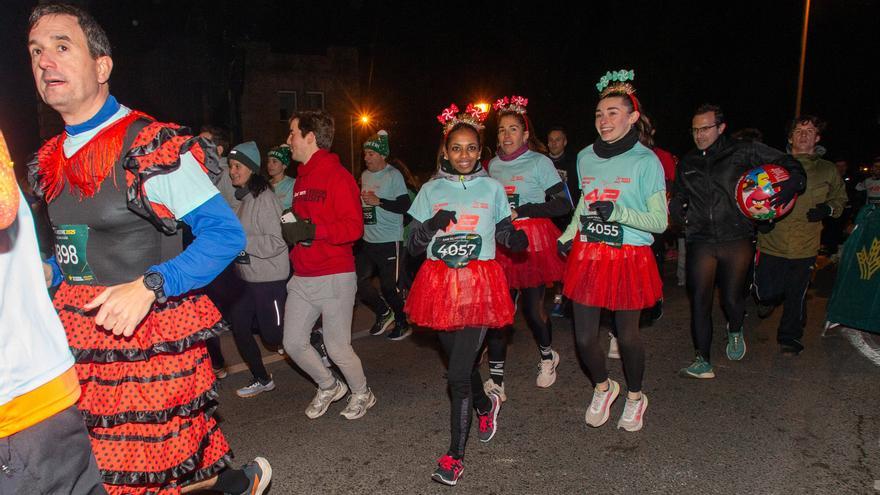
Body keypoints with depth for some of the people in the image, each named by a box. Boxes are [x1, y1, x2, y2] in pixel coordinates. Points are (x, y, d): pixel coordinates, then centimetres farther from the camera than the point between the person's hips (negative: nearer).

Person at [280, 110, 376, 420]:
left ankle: (362, 394, 29)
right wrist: (290, 229, 1)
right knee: (293, 342, 9)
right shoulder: (301, 177, 14)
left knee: (337, 347, 2)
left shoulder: (337, 176, -12)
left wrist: (311, 231, -26)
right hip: (302, 278, 8)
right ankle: (328, 387, 33)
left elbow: (353, 227, -21)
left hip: (335, 278, -8)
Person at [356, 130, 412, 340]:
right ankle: (383, 312, 26)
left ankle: (402, 324, 20)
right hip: (367, 240, 7)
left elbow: (405, 205, -17)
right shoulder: (365, 175, 13)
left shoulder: (393, 175, -9)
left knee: (389, 286, -1)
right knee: (358, 280, 5)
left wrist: (378, 201, -19)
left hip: (389, 241, -7)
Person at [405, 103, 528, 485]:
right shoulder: (431, 191, 6)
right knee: (461, 362, 17)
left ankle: (455, 456, 5)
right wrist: (432, 226, -15)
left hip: (479, 285, -2)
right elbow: (413, 246, 6)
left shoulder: (492, 188, 6)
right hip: (440, 285, 3)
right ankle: (486, 404, 50)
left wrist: (515, 239, -10)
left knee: (458, 374, -8)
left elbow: (504, 231, 13)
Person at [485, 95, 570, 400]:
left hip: (534, 243, -4)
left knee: (532, 307, 3)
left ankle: (547, 356, 34)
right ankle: (495, 380, 4)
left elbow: (564, 205, -7)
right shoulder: (493, 165, 12)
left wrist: (523, 210, -14)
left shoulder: (540, 163, -3)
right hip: (500, 244, 4)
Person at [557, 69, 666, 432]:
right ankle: (603, 388, 35)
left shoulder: (646, 161, -8)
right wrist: (568, 234, 11)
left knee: (627, 334, 8)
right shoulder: (585, 157, 6)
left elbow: (659, 221, -9)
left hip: (629, 258, -4)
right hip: (587, 255, 4)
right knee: (584, 336, 4)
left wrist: (617, 212, -23)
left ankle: (635, 396, 36)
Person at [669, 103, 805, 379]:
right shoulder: (687, 164, 13)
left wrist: (790, 188, -14)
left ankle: (735, 332, 39)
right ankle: (703, 363, 9)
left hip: (736, 240, -2)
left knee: (732, 298, 2)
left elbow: (792, 167, 5)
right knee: (699, 301, -1)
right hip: (700, 241, 3)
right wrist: (678, 211, 6)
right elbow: (678, 196, 27)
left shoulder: (744, 153, 1)